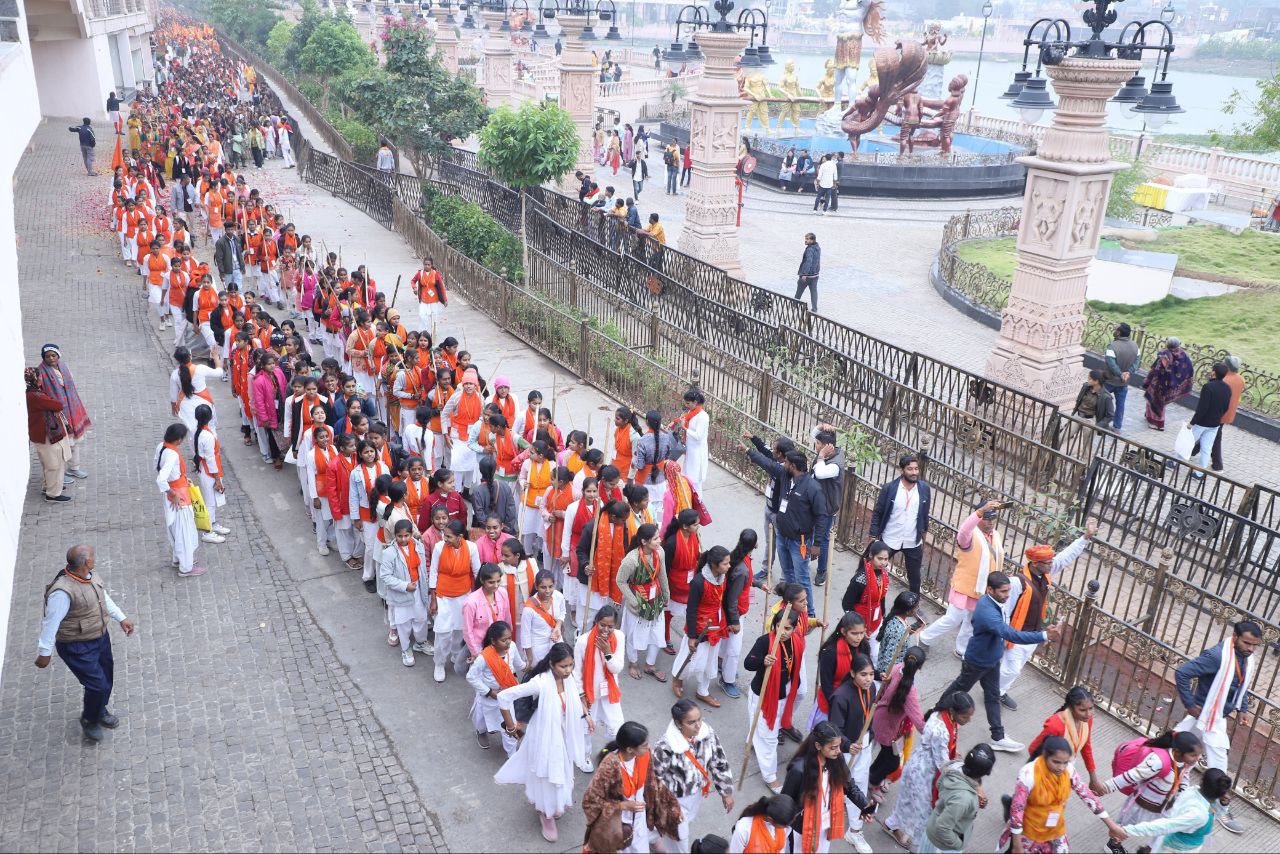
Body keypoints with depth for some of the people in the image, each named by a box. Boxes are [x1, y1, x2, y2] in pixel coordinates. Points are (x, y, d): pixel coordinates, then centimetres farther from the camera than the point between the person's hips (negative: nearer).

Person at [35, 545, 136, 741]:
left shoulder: (88, 575, -6)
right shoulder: (63, 592, -33)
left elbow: (103, 596, 12)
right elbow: (51, 623, -24)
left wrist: (121, 618, 15)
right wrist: (44, 653, -15)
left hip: (101, 637, 8)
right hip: (78, 648, -8)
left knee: (106, 676, 23)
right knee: (98, 685, -4)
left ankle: (100, 710, 50)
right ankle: (89, 720, 25)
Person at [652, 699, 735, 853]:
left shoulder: (708, 733, -21)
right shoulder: (665, 747, -37)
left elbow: (719, 762, -7)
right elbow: (655, 778, -23)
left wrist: (726, 792, 1)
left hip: (697, 791, 6)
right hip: (675, 797, -6)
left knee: (689, 820, 33)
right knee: (679, 836, 15)